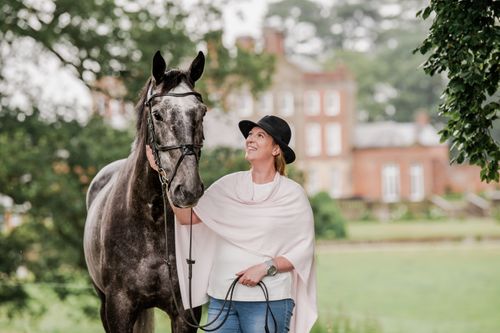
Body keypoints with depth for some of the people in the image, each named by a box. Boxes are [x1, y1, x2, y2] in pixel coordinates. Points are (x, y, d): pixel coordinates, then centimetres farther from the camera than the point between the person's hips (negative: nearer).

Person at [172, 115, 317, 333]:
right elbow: (187, 216, 2)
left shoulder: (292, 194, -2)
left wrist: (266, 267, -16)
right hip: (221, 295, 4)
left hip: (268, 299, -4)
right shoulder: (228, 185, 9)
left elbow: (303, 251, -4)